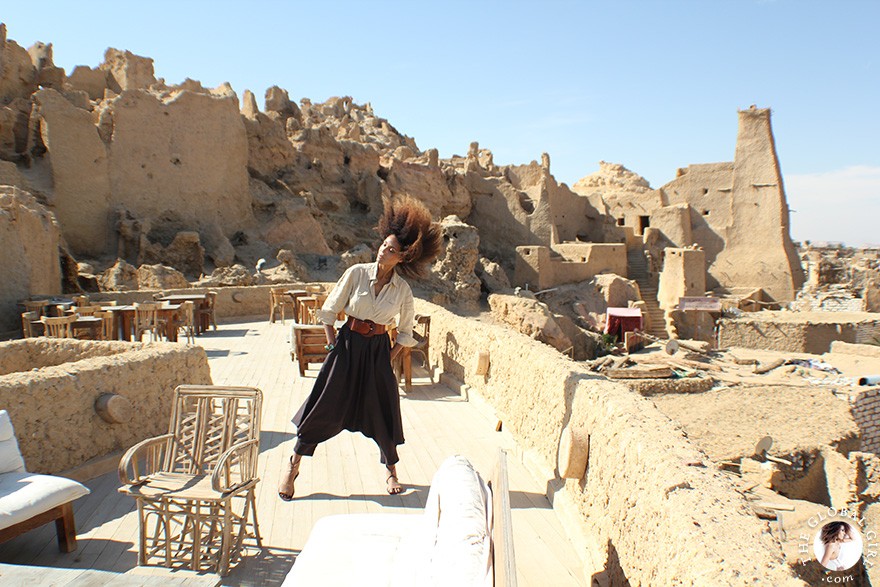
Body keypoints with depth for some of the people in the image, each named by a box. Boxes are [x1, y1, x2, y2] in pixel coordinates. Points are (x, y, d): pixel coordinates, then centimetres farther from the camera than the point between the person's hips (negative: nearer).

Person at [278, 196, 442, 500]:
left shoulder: (403, 290, -4)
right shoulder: (357, 273, -8)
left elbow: (406, 331, 7)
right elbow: (330, 309, -1)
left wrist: (391, 357, 0)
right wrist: (332, 343, -5)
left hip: (378, 348, 1)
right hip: (348, 342, -1)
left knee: (383, 409, 5)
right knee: (324, 405, 2)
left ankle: (390, 469, 28)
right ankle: (293, 464, 19)